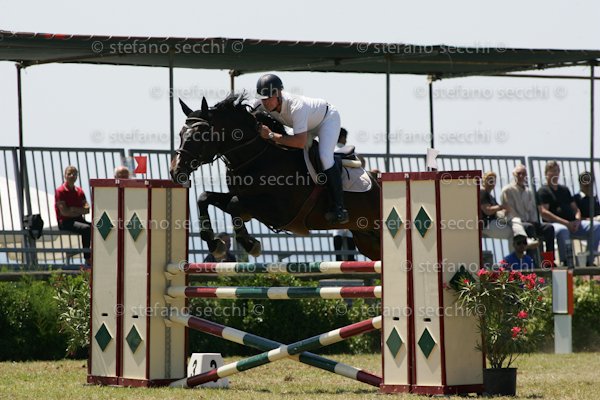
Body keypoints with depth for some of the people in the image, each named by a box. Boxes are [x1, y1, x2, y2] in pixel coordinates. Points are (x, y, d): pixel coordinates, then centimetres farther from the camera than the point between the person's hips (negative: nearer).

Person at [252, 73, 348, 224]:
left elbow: (301, 142, -51)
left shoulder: (296, 107, -45)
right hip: (309, 124, 8)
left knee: (325, 157, -25)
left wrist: (271, 135, -50)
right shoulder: (261, 104, -25)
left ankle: (339, 207, -22)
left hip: (328, 117, -8)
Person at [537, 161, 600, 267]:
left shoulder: (564, 189, 27)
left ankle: (589, 261, -16)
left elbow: (575, 209, 25)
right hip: (554, 223, -7)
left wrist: (577, 220, -1)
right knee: (562, 230, -43)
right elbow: (544, 213, -8)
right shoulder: (543, 191, 5)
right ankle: (566, 263, -41)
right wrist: (566, 223, -16)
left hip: (573, 224, 7)